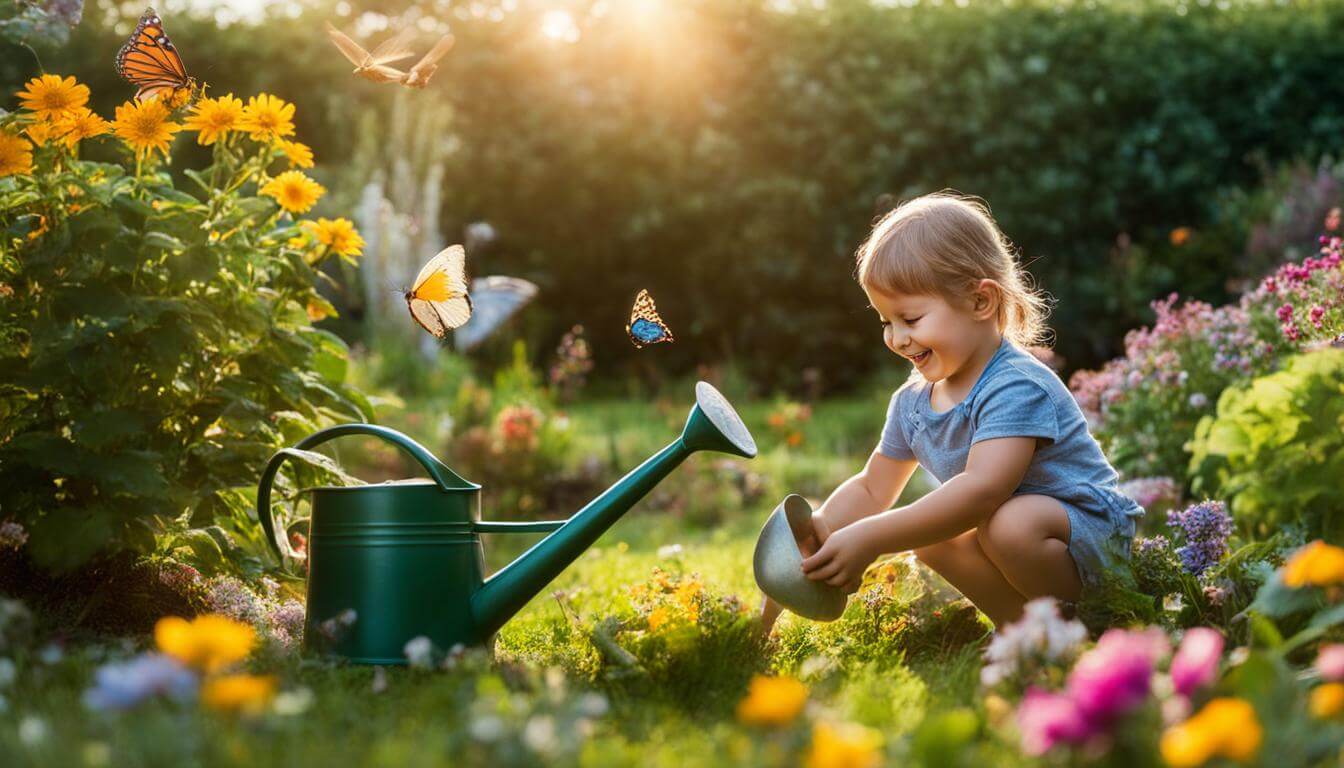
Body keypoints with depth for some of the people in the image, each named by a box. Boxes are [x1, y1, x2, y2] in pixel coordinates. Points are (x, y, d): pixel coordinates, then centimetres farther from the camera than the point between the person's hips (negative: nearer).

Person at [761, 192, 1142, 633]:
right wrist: (820, 536, -8)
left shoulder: (1017, 387, -26)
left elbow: (983, 489, -40)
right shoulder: (912, 403, 3)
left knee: (1012, 525, -35)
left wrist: (869, 539, -42)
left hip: (1094, 534, -8)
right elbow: (870, 489, 13)